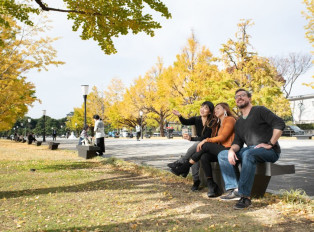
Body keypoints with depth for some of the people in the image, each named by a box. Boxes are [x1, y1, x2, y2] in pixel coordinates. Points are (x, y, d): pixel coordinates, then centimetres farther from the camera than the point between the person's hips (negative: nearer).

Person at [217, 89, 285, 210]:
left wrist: (270, 144, -18)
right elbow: (237, 142, 13)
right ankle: (233, 189, -18)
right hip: (250, 150, 8)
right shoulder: (239, 122, 20)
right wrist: (232, 150, -10)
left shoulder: (259, 111, -1)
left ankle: (245, 196, -37)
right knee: (222, 155, -5)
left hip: (270, 151, -7)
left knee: (248, 153, -38)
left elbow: (279, 124, -14)